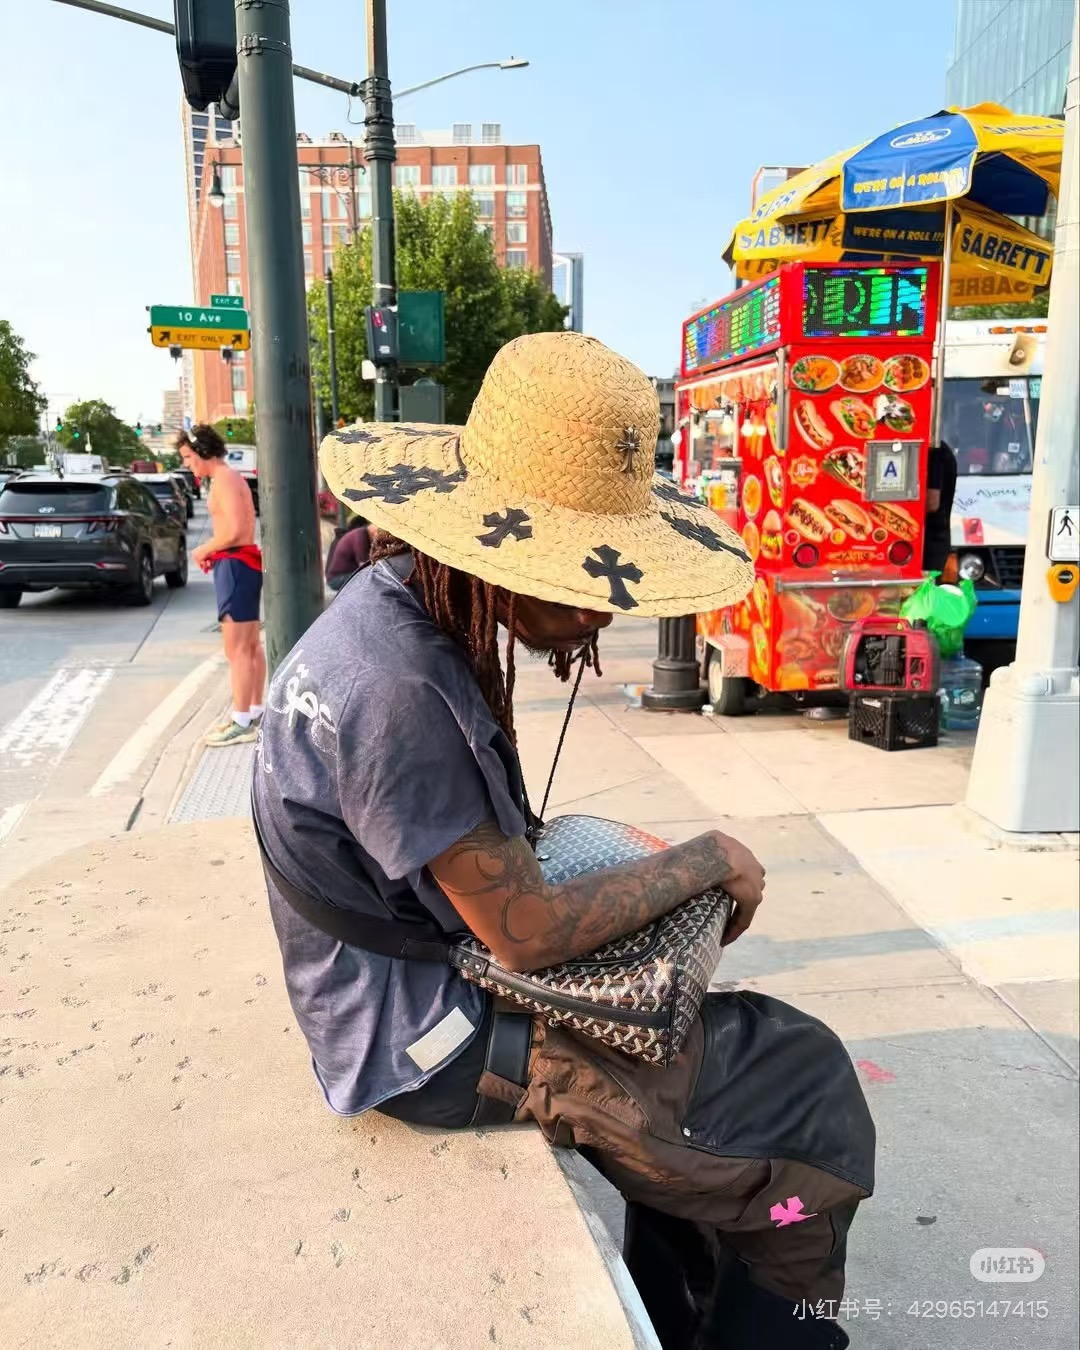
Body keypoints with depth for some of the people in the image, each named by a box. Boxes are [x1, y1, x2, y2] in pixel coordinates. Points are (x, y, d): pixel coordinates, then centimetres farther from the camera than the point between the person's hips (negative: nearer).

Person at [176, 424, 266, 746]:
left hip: (235, 564, -11)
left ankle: (241, 723, -8)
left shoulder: (224, 479, -12)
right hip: (244, 561, 11)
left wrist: (203, 550, -10)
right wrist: (213, 553, 6)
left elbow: (235, 529, -22)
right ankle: (255, 713, 21)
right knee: (250, 645, 14)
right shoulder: (230, 478, 19)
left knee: (236, 648, -10)